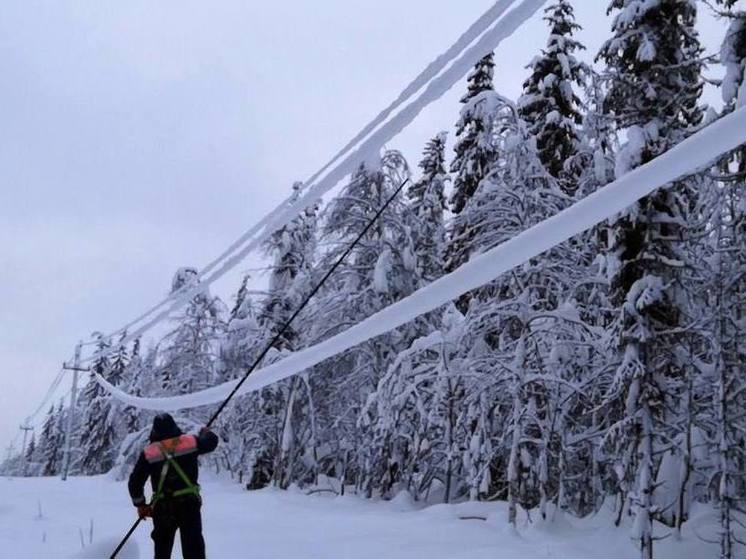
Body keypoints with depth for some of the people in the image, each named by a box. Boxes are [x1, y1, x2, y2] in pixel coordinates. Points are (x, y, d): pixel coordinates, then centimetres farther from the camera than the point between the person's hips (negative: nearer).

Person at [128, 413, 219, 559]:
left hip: (162, 508, 1)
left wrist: (141, 505, 15)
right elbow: (212, 441, 16)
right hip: (189, 504, -1)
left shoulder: (148, 453, -3)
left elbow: (135, 483, 0)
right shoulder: (190, 442, -3)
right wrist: (206, 432, 39)